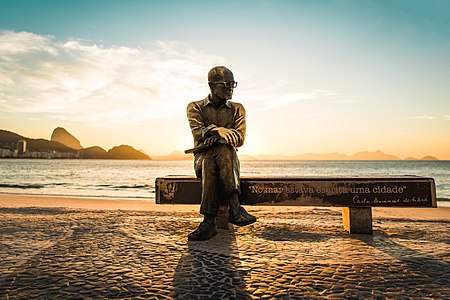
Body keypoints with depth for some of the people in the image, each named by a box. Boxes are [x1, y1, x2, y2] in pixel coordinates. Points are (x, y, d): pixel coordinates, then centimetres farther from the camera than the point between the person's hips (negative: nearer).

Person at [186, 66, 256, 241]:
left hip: (228, 157, 1)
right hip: (203, 157, 0)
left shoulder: (237, 109, 12)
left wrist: (219, 136, -21)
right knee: (209, 164, -38)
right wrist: (218, 130, -32)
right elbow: (197, 132, -11)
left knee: (225, 151, -37)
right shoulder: (195, 107, 8)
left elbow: (240, 139, -2)